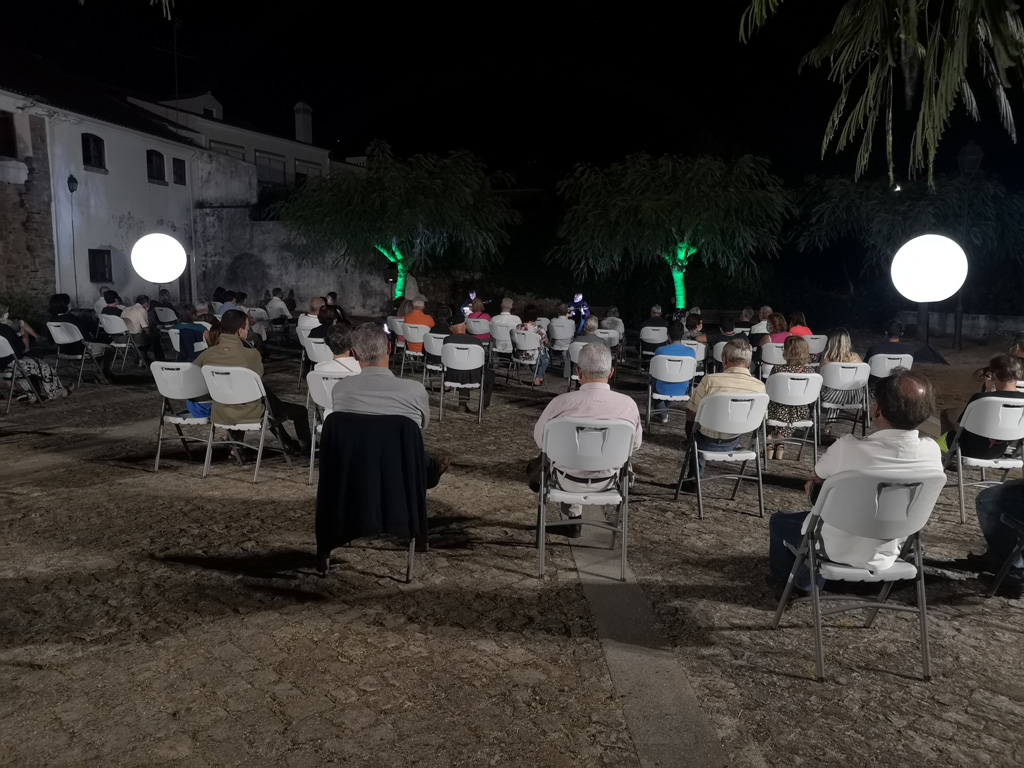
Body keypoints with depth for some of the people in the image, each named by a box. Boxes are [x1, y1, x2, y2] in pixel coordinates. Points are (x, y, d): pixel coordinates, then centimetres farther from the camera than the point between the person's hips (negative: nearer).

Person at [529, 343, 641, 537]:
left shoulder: (562, 402, -26)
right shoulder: (628, 404, -20)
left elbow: (540, 440, -7)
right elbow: (635, 444, -1)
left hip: (567, 481, -1)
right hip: (607, 481, 1)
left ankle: (573, 518, 56)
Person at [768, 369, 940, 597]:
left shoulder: (848, 448, -32)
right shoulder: (933, 452, -18)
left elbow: (818, 477, -8)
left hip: (836, 552, -4)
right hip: (884, 556, 5)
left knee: (779, 521, 25)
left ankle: (785, 582, 47)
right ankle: (805, 581, 48)